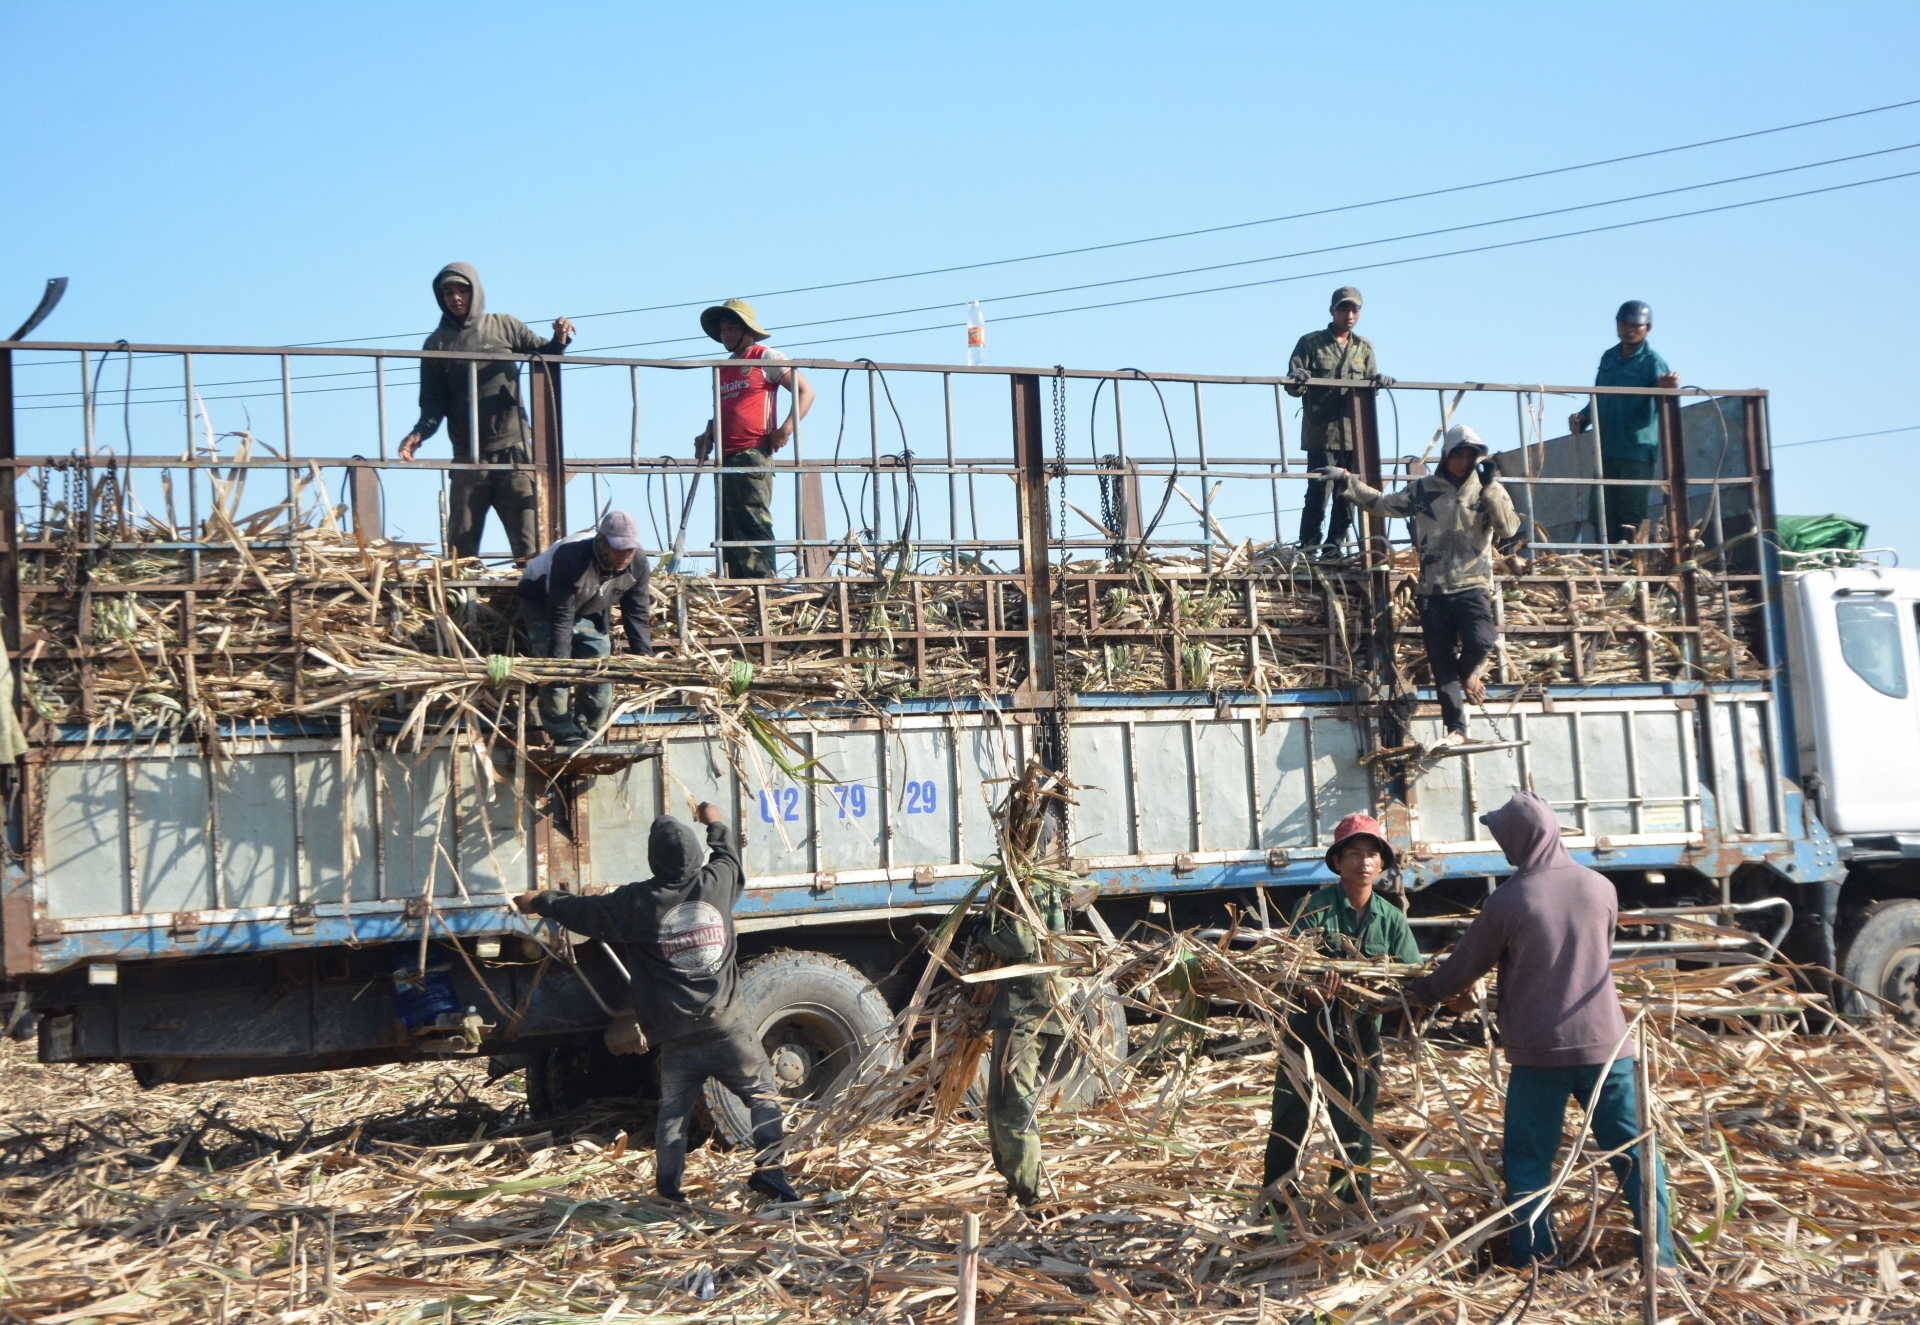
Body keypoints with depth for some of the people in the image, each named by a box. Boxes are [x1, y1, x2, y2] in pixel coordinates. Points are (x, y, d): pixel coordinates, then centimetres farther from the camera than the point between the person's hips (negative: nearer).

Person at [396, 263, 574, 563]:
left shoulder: (504, 326, 8)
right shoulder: (437, 343, 9)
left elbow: (543, 356, 12)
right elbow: (433, 402, 6)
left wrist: (558, 341, -10)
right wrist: (420, 433, -12)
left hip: (514, 450, -1)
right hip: (468, 458, 1)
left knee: (529, 544, -6)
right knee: (461, 542, 1)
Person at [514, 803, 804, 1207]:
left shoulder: (636, 903, -7)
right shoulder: (718, 882, -2)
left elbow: (582, 912, 9)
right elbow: (729, 855, 23)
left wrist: (540, 902, 27)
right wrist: (715, 824, 42)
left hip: (676, 1035, 0)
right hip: (727, 1025, 0)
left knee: (673, 1111, 12)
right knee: (763, 1095, 9)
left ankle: (669, 1192, 11)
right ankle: (768, 1169, -2)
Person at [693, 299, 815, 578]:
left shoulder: (766, 358, 2)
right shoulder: (724, 369, 23)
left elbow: (805, 391, -4)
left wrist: (786, 429, -16)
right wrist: (707, 436, 14)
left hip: (753, 456, -8)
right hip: (726, 459, 8)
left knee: (753, 523, -14)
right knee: (729, 530, 5)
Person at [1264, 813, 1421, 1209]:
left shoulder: (1391, 919, 2)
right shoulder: (1315, 907, -8)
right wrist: (1310, 991, -38)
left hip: (1361, 1035, 3)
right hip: (1309, 1028, -3)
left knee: (1355, 1129, 12)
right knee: (1289, 1123, 2)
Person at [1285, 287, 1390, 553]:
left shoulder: (1364, 347, 15)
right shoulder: (1310, 343, 4)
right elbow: (1293, 386, 0)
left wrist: (1377, 381, -11)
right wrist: (1297, 380, -24)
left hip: (1354, 434, 4)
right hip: (1322, 434, -4)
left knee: (1347, 496, 6)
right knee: (1319, 493, -10)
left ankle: (1332, 549, 15)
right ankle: (1308, 549, -3)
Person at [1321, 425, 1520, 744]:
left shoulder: (1488, 490, 5)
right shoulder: (1423, 489, 9)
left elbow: (1509, 528, -8)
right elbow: (1383, 503, 17)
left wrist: (1490, 487, -17)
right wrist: (1347, 479, 12)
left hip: (1472, 586, -2)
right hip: (1433, 590, 2)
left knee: (1480, 641, -25)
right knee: (1442, 663, -1)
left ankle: (1468, 673, 9)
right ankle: (1456, 727, 7)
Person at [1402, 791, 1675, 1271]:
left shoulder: (1508, 899, -9)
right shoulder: (1600, 887, 1)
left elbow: (1465, 966, 3)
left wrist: (1423, 991, 21)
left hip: (1539, 1050, -2)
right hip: (1604, 1042, 3)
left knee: (1529, 1158, 9)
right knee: (1633, 1150, 9)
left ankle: (1533, 1260, 11)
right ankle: (1661, 1255, 7)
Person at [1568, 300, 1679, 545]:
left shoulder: (1652, 361, -5)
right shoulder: (1609, 358, 13)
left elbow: (1661, 404, -19)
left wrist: (1665, 387, -41)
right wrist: (1582, 418, 4)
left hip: (1638, 451, -6)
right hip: (1607, 449, 6)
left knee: (1630, 519, -5)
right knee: (1604, 516, 7)